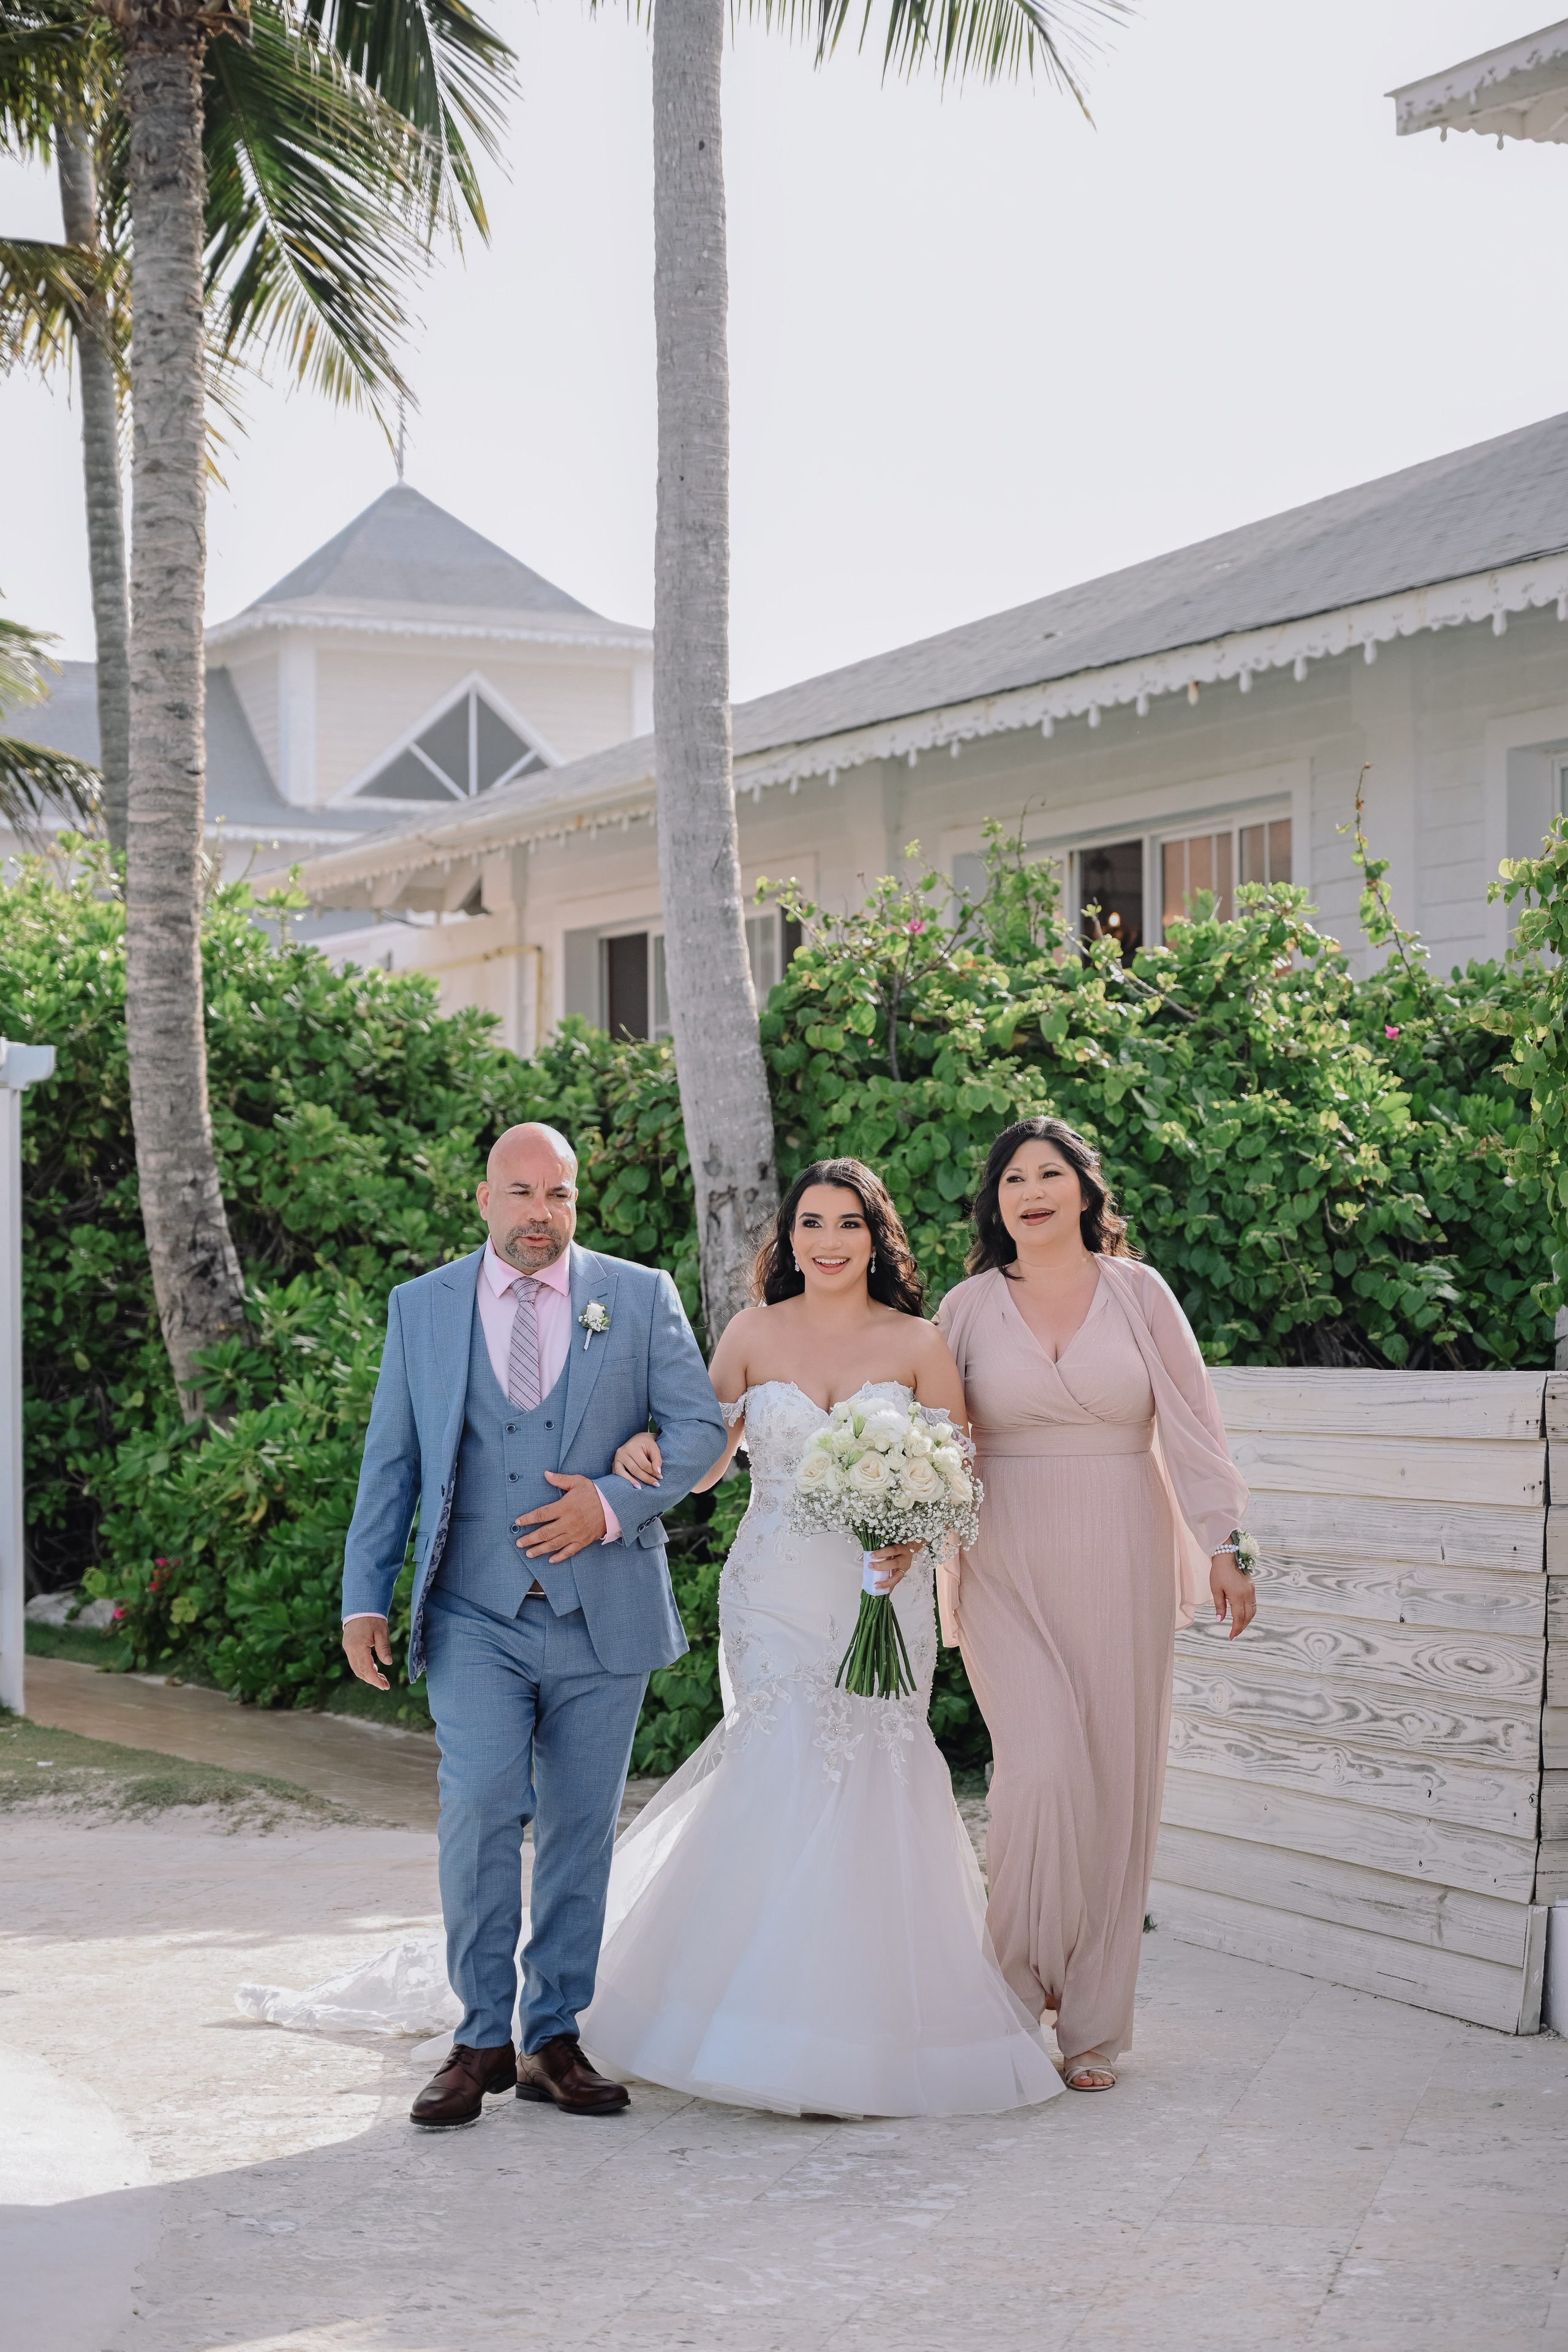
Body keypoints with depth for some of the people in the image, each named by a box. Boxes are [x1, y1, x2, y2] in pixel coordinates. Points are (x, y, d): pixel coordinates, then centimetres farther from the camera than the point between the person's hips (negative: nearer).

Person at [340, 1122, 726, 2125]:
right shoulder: (422, 1307, 7)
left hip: (603, 1617, 1)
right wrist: (365, 1599, 3)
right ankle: (483, 2041, -3)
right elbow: (390, 1464, 9)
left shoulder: (640, 1297, 6)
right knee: (481, 1809, -15)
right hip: (477, 1618, -1)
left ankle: (554, 2039, 18)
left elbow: (700, 1426, 2)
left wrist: (614, 1504, -14)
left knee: (581, 1830, 6)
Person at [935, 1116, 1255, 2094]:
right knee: (1042, 1769, -16)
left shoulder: (1136, 1292, 4)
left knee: (1117, 1788, 2)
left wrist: (1225, 1546, -3)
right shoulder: (970, 1307, 5)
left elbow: (1190, 1421, 2)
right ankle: (1014, 1987, 5)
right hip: (1010, 1568, -1)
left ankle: (1094, 2024, 14)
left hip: (1119, 1568, 1)